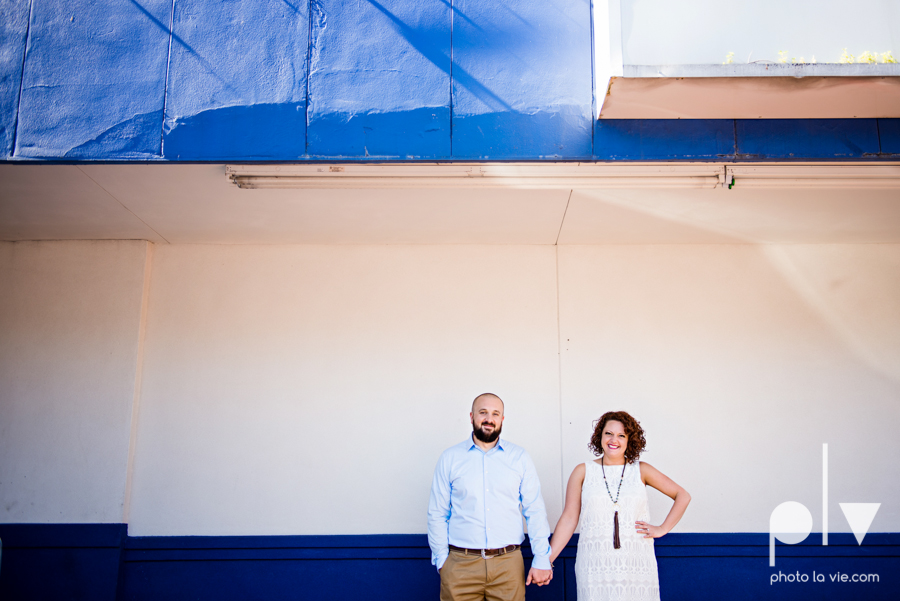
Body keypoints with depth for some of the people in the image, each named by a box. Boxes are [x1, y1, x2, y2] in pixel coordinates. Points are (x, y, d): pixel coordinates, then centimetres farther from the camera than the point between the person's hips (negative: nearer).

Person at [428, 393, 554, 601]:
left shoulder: (519, 457, 6)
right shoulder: (450, 458, 4)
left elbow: (535, 511, 4)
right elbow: (437, 514, 5)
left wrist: (542, 559, -1)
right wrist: (441, 560, 1)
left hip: (508, 564, 1)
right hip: (460, 564, 0)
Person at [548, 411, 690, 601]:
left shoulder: (640, 470, 6)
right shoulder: (583, 471, 5)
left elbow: (683, 496, 13)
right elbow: (569, 518, 2)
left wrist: (662, 528, 4)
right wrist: (546, 560, -4)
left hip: (636, 564, 1)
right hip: (595, 566, -1)